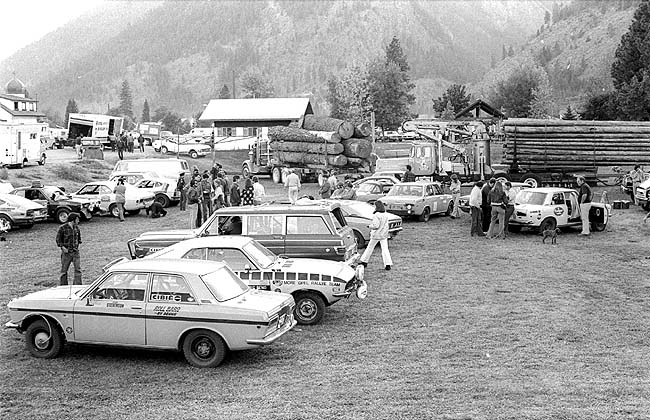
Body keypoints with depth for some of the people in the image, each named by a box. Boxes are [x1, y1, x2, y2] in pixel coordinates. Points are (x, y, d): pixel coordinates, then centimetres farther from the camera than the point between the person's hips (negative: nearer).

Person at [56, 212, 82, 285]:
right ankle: (63, 286, 17)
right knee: (64, 270, 6)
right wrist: (63, 247, -14)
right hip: (66, 252, -4)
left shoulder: (76, 227, 6)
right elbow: (58, 239, -4)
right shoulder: (62, 228, -9)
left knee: (78, 269, -4)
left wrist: (78, 245, 9)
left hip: (75, 252, 4)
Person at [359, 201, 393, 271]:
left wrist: (370, 226, -6)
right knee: (385, 249, 5)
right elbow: (386, 226, 11)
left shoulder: (376, 215, -19)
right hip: (384, 235, 5)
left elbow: (376, 226, -23)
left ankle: (364, 261, 23)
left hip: (376, 235, -5)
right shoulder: (386, 215, 3)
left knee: (370, 247, 11)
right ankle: (388, 264, -4)